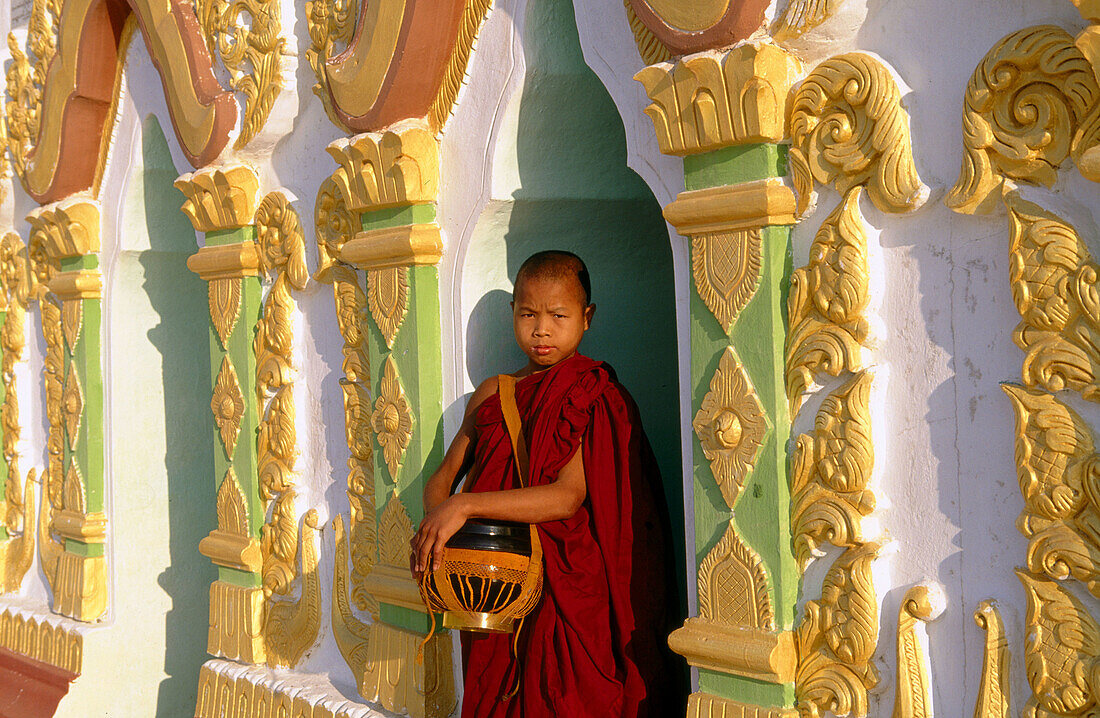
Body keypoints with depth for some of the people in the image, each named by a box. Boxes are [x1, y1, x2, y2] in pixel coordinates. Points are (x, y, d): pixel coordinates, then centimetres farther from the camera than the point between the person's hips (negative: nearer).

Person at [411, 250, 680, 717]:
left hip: (570, 595, -4)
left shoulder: (596, 399, -7)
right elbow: (443, 477, 14)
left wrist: (465, 506, -23)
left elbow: (568, 498, -18)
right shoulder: (492, 394, 10)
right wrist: (433, 525, -9)